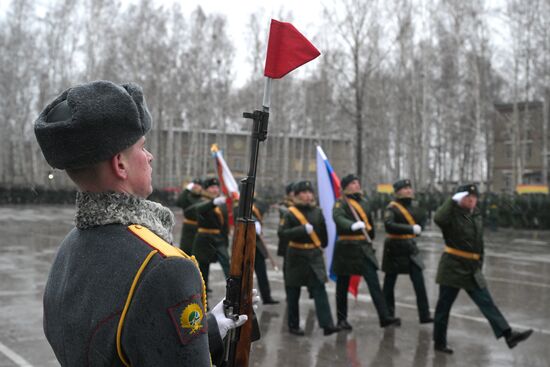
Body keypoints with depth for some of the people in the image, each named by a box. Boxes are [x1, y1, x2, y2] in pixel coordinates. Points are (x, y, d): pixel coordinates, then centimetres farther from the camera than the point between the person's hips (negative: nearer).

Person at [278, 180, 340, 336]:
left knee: (319, 289, -7)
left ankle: (327, 325, -10)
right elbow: (282, 233, -19)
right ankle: (293, 325, 19)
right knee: (293, 293, 7)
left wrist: (321, 247, 20)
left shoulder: (317, 212, 4)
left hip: (315, 255, 3)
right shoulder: (290, 213, -7)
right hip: (296, 256, -2)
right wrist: (303, 229, -27)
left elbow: (323, 232, 16)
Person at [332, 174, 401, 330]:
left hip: (364, 247, 4)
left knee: (374, 282, -5)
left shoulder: (363, 201, 12)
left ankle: (384, 317, -8)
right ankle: (341, 319, 19)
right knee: (343, 285, 7)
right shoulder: (341, 203, -7)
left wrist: (369, 239, 21)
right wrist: (353, 225, -45)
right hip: (346, 248, -4)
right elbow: (338, 217, -28)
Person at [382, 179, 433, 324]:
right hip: (395, 248, -6)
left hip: (410, 248, 6)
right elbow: (389, 225, -28)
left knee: (419, 281, -3)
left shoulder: (411, 207, 10)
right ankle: (388, 315, 19)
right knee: (390, 281, 7)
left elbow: (420, 224, 17)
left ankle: (424, 315, -1)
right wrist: (411, 229, -32)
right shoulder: (392, 208, -12)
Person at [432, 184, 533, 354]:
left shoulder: (476, 216, 10)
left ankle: (508, 335, -4)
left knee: (487, 303, 1)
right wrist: (453, 200, -28)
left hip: (472, 270, 6)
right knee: (444, 306, 4)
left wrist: (479, 264, 18)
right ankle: (439, 342, 16)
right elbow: (438, 218, -35)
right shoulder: (453, 214, -10)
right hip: (452, 268, -6)